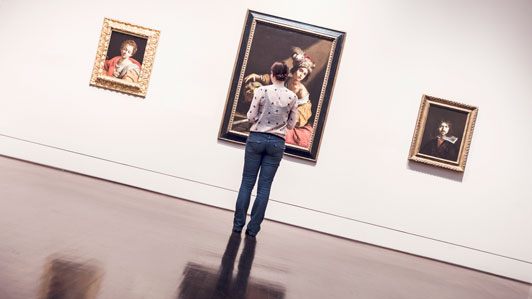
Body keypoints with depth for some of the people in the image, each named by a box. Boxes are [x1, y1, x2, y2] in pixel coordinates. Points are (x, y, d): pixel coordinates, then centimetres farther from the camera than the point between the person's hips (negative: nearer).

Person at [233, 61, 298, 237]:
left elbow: (251, 117, -6)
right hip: (277, 143, 2)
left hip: (256, 138, -1)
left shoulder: (262, 91, -6)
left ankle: (238, 225, 10)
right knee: (264, 187, 6)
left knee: (247, 183, 7)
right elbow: (291, 124, 5)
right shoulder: (292, 97, 0)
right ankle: (253, 228, 10)